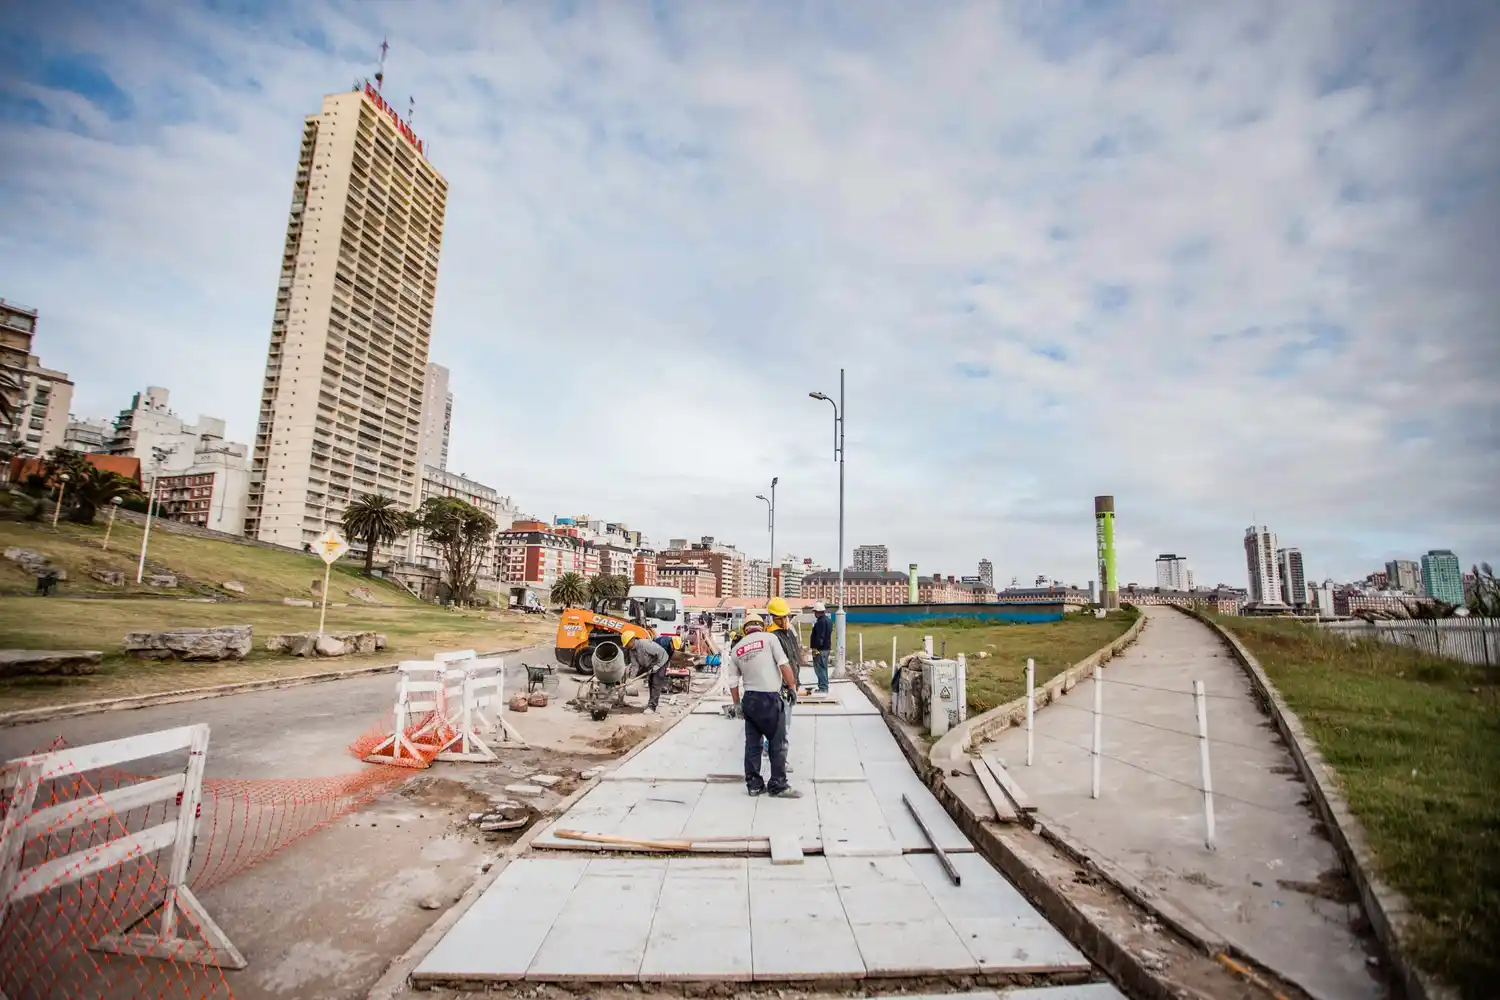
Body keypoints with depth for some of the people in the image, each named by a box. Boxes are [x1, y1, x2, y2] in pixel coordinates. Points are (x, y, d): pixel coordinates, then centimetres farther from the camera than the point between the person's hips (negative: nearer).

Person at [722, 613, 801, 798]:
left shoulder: (736, 649, 11)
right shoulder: (769, 638, -3)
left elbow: (732, 681, 12)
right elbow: (784, 665, -9)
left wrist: (737, 704, 23)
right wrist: (792, 686, 3)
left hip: (749, 699, 5)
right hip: (770, 699, -5)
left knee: (752, 743, 14)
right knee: (778, 743, 6)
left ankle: (753, 784, 22)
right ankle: (778, 786, 12)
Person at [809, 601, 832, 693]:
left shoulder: (821, 621, -19)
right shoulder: (828, 620, 14)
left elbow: (819, 637, -24)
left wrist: (816, 648, -20)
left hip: (820, 649, -10)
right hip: (826, 647, 10)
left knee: (819, 668, -5)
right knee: (823, 668, 16)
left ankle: (823, 688, -3)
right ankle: (824, 687, 22)